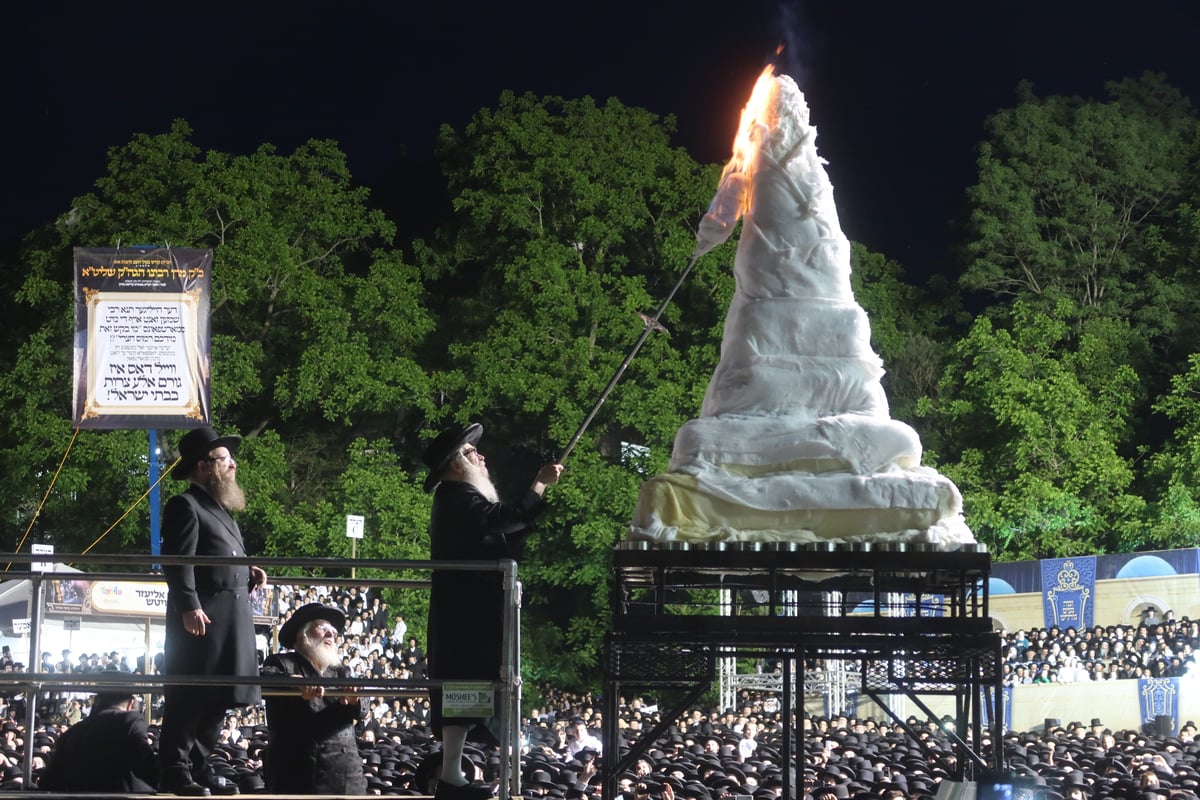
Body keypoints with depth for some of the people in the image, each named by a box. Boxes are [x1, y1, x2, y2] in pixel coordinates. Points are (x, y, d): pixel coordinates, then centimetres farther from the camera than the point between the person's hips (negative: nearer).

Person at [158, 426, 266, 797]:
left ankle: (199, 767, 18)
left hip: (232, 619, 9)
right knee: (188, 697, -7)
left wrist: (249, 572, 11)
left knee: (219, 697, 11)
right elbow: (178, 562, -16)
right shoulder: (186, 505, -6)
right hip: (200, 617, -9)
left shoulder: (223, 509, 23)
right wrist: (189, 607, -25)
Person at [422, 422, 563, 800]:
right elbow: (505, 518, -28)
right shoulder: (458, 498, -13)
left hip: (465, 611, 11)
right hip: (466, 613, -11)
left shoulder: (456, 499, 21)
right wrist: (540, 484, -18)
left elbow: (502, 541, 20)